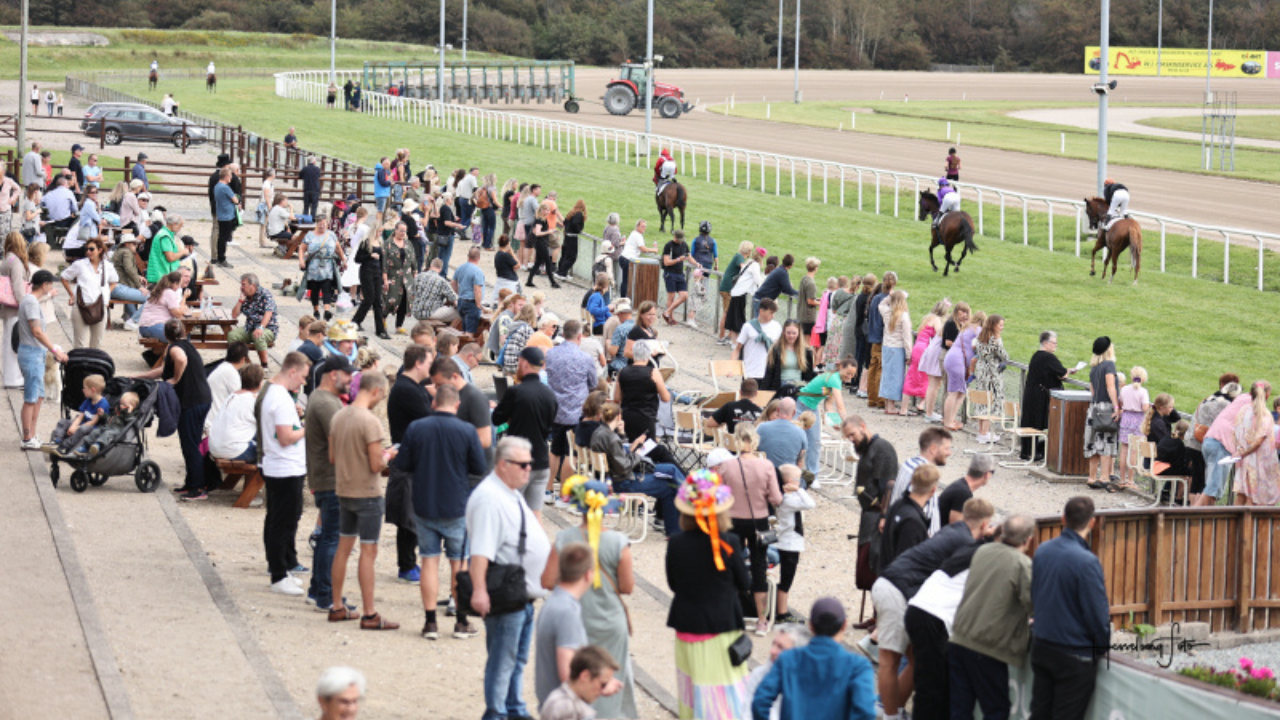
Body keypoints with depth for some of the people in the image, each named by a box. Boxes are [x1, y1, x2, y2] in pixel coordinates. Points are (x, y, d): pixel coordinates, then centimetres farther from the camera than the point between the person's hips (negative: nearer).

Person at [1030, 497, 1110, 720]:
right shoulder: (1087, 562, -21)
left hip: (1041, 648, 6)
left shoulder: (1042, 551, -1)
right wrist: (1104, 645, 1)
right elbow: (1098, 616, -17)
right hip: (1075, 656, -6)